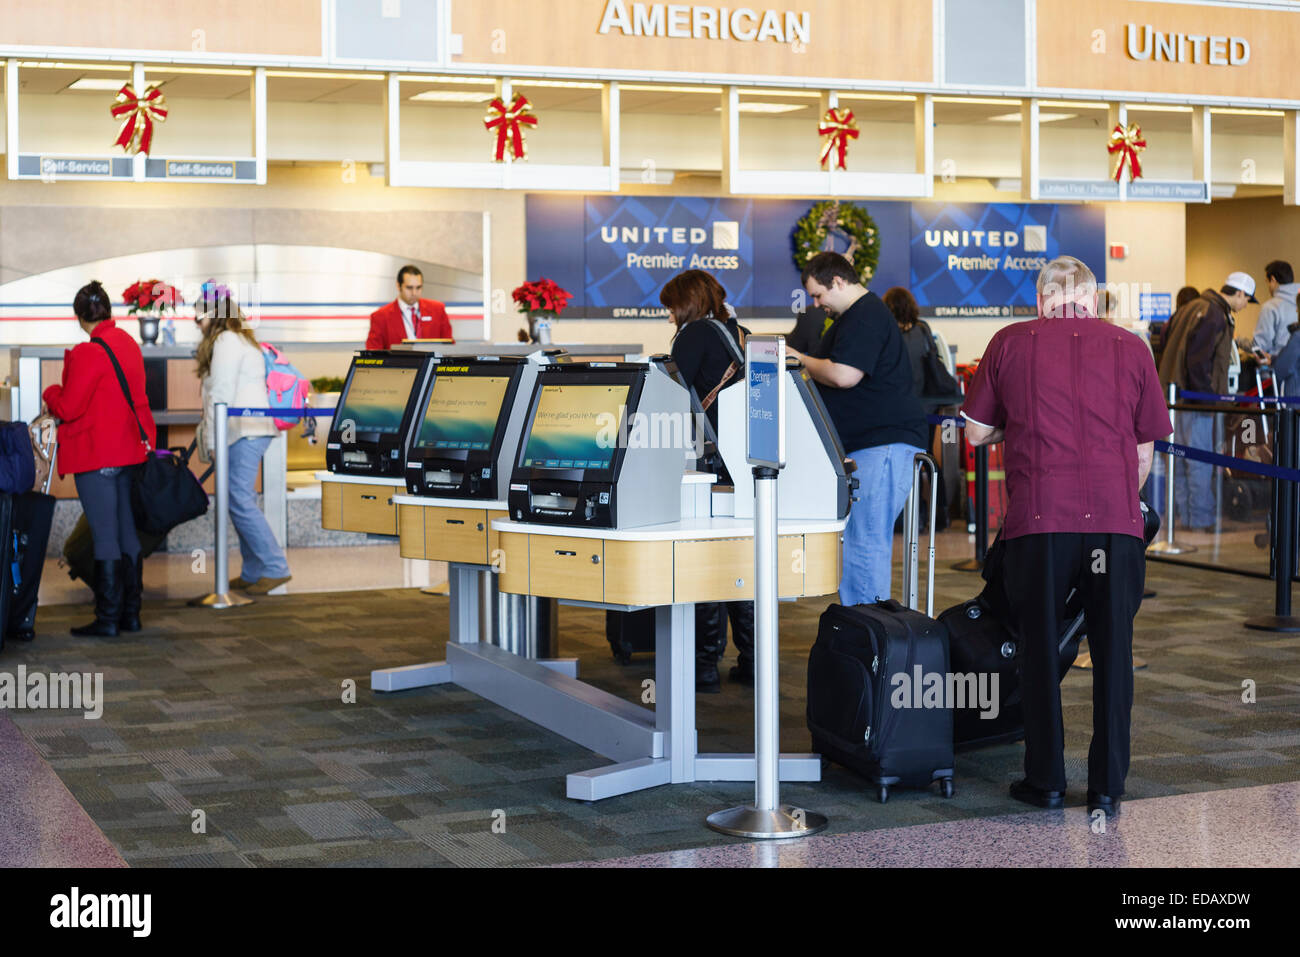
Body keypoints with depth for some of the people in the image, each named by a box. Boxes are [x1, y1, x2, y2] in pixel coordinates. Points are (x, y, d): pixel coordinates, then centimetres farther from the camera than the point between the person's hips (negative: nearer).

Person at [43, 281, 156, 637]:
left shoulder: (88, 353, -17)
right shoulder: (129, 344, 7)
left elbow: (68, 408, -14)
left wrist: (51, 394, 6)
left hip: (97, 457, -7)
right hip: (132, 451, 7)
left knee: (105, 538, -3)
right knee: (129, 535, 11)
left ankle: (107, 618, 1)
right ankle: (131, 613, 16)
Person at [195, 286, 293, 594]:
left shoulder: (225, 341, -8)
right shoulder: (241, 339, 23)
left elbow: (221, 395, -14)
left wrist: (212, 440, -13)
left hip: (243, 433, -10)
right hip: (255, 429, 10)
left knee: (240, 502, -11)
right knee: (241, 501, 10)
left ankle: (276, 567, -11)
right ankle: (253, 573, 12)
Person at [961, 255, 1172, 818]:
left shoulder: (1010, 343, 5)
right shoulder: (1130, 349, 8)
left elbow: (976, 433, 10)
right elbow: (1144, 452, 11)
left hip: (1038, 520, -1)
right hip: (1115, 519, 1)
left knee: (1040, 650, 10)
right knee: (1112, 652, 9)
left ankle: (1046, 781, 16)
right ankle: (1107, 787, 12)